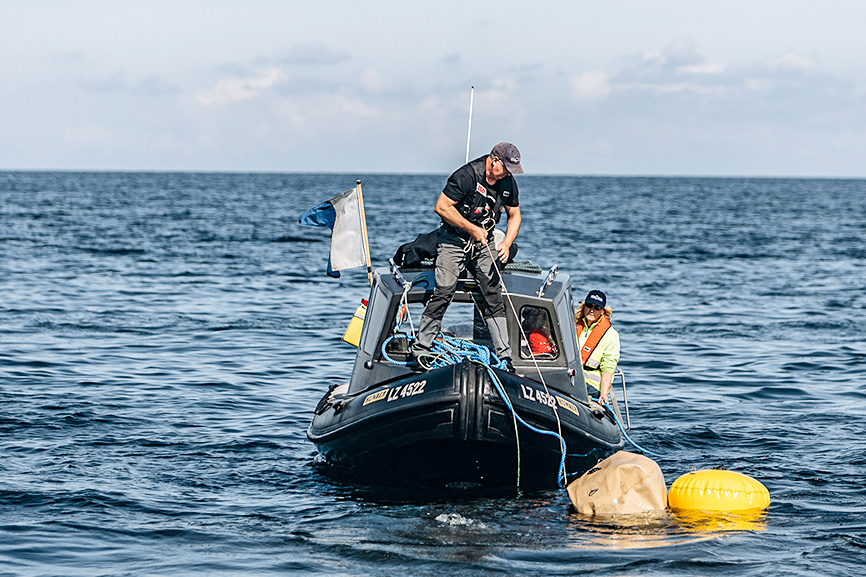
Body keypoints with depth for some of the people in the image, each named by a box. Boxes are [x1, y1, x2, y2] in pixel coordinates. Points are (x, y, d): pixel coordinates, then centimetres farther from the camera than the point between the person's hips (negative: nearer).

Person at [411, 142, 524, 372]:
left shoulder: (508, 182, 0)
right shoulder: (467, 175, -20)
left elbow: (514, 215, 12)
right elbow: (442, 207, -19)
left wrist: (506, 244, -4)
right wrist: (472, 229, -18)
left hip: (484, 242, 5)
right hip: (454, 239, -5)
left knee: (494, 294, -4)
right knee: (443, 292, -15)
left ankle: (504, 356, -2)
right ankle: (419, 351, -7)